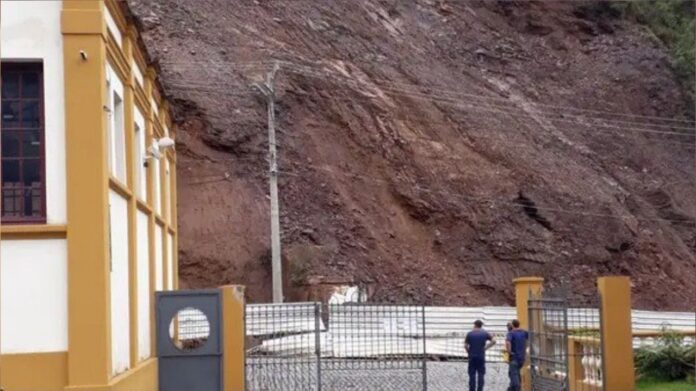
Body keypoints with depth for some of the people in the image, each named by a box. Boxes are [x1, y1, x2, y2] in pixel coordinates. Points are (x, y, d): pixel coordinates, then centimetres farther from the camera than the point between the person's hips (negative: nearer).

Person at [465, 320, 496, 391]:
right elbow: (493, 341, 1)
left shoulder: (469, 334, -2)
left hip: (472, 357, 0)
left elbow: (465, 345, -4)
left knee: (472, 375, 4)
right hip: (481, 357, 0)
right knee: (481, 375, 4)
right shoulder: (485, 333, 1)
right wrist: (486, 347, 5)